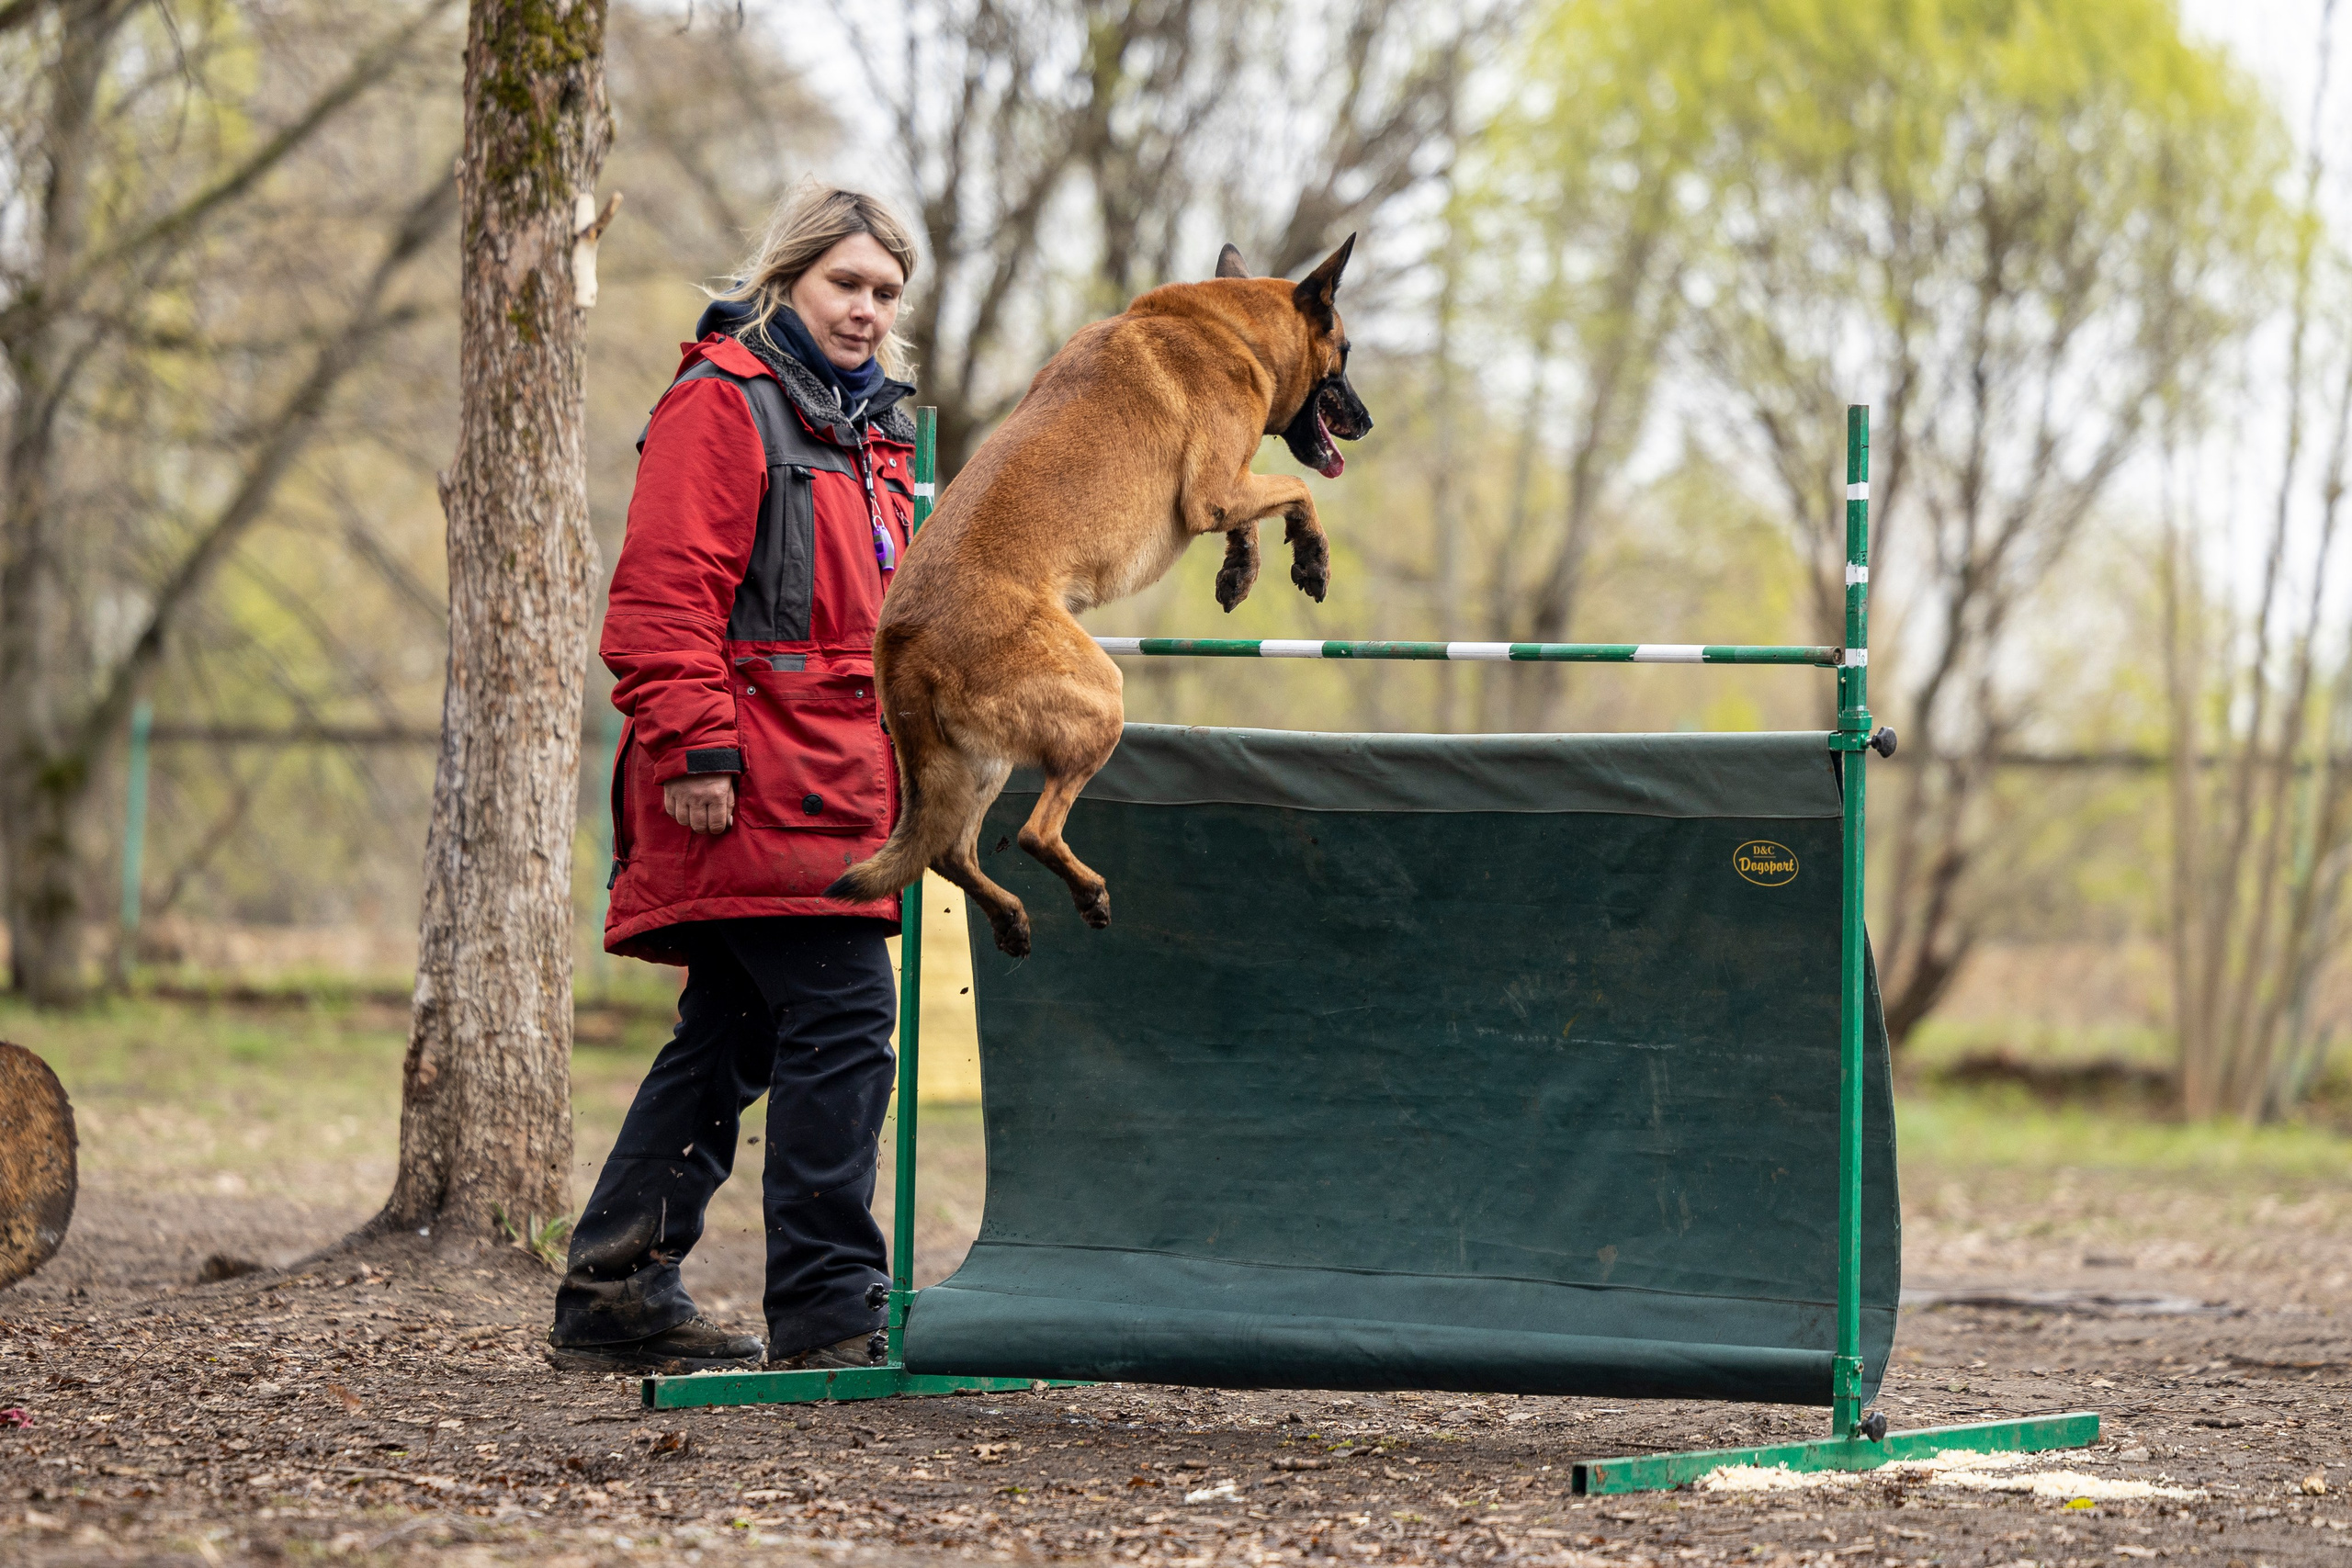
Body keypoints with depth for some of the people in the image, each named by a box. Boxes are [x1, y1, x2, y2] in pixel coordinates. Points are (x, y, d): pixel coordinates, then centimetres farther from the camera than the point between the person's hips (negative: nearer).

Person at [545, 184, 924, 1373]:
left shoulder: (865, 429, 23)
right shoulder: (721, 403, -6)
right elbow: (665, 593, -15)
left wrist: (902, 757, 26)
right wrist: (698, 747, -21)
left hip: (834, 782, 10)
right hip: (758, 788, -10)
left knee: (732, 1040, 12)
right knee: (842, 1021, -14)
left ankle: (615, 1295, 19)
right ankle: (828, 1310, -13)